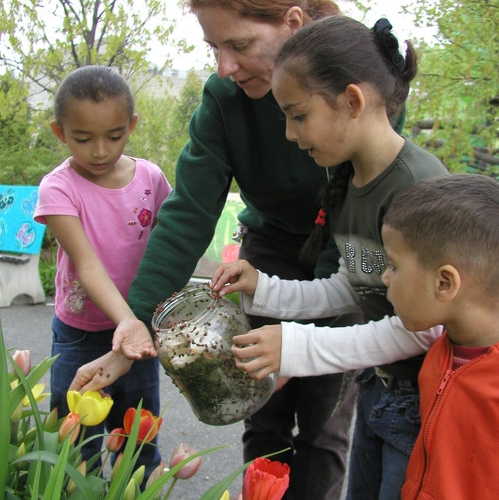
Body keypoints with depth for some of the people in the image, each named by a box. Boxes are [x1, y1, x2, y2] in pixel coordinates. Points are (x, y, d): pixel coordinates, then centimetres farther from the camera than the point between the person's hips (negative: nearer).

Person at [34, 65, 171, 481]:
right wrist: (126, 320, -42)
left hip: (139, 326, 3)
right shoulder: (58, 188, -16)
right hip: (81, 337, -3)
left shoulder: (151, 178, -6)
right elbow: (87, 263, -28)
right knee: (80, 450, 6)